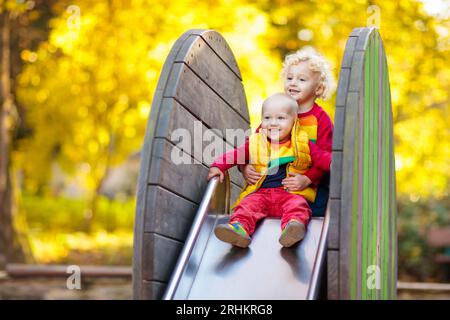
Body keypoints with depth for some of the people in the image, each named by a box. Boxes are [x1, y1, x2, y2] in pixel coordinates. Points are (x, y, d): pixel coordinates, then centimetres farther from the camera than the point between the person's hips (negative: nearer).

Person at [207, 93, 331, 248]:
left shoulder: (302, 143, 11)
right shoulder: (255, 143, 15)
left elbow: (321, 157, 6)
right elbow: (235, 154, 16)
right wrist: (217, 166, 1)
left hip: (291, 193, -2)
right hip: (260, 193, 2)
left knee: (297, 205, -32)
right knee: (248, 204, -26)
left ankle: (294, 225, -60)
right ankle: (239, 227, -51)